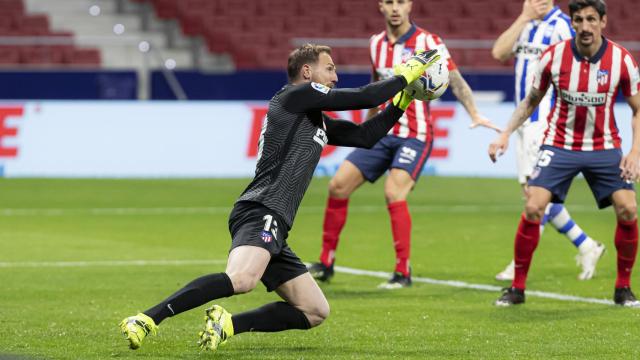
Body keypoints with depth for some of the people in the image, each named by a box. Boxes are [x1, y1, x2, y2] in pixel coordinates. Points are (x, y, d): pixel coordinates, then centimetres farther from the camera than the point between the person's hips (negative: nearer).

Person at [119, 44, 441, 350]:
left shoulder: (318, 122, 27)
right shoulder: (295, 95, 1)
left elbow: (365, 136, 31)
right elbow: (363, 98, -2)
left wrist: (401, 103, 24)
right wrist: (406, 74, 10)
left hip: (272, 227, 10)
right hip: (261, 212, -10)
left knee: (316, 311, 10)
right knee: (242, 278, -38)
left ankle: (227, 325, -1)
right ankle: (147, 320, -39)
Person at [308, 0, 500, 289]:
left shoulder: (427, 42, -9)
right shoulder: (376, 43, 8)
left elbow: (455, 81, -14)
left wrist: (474, 114, -28)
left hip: (415, 136, -6)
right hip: (383, 134, 6)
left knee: (393, 193, -24)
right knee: (338, 186, 0)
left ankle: (403, 273, -15)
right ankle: (326, 263, 13)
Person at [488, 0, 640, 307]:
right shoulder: (554, 56, -9)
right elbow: (530, 101, 6)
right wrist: (506, 134, -5)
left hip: (604, 147, 0)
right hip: (559, 144, 0)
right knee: (533, 208, -15)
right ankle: (517, 288, -2)